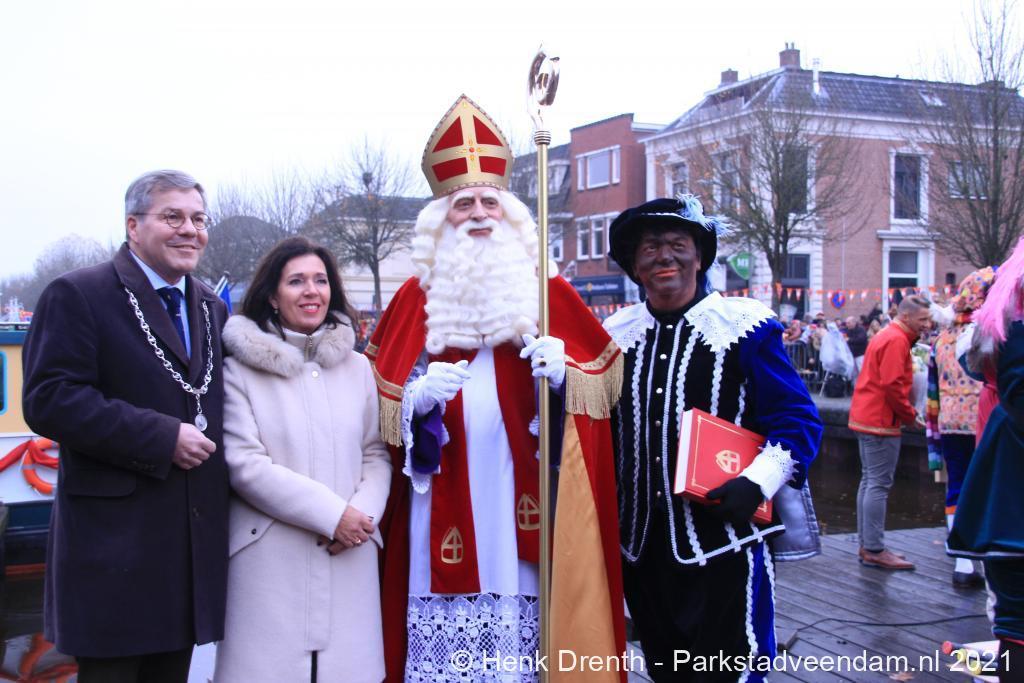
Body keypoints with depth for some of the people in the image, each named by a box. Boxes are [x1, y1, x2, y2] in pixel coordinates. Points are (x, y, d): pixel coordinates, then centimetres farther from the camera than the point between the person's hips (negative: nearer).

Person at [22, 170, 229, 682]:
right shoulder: (78, 294, -6)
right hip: (115, 538, -6)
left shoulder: (212, 308, 15)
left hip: (195, 538, 6)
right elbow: (49, 400, -17)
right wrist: (162, 438, -20)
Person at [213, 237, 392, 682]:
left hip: (350, 557, 3)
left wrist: (362, 513, -10)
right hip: (271, 559, -3)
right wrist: (331, 515, -12)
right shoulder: (241, 370, 0)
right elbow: (245, 464, -8)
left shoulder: (357, 367, 11)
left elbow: (376, 454, 10)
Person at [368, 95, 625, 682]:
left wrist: (564, 371, -13)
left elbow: (605, 378, 6)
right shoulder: (416, 299, 9)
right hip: (444, 517, 1)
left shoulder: (550, 294, 7)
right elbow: (380, 406, 8)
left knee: (525, 632, -2)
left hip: (522, 514, 0)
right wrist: (418, 397, -12)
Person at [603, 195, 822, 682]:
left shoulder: (745, 327, -5)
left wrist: (756, 483, -18)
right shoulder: (615, 335, 8)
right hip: (640, 546, 5)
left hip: (723, 546, -5)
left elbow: (798, 421, -6)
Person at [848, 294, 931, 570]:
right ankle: (874, 550, -5)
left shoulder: (886, 335, 18)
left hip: (867, 418, 11)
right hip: (881, 421, -11)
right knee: (879, 485, -8)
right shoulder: (897, 340, -14)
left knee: (870, 482, 13)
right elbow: (892, 385, -21)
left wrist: (907, 413, 14)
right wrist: (911, 416, -10)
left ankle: (867, 546, 18)